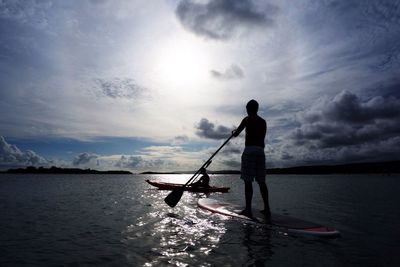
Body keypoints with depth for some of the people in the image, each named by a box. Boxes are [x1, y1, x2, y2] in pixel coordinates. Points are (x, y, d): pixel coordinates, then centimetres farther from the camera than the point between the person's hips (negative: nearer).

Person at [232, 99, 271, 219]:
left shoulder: (247, 119, -1)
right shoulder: (263, 121, 16)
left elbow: (236, 134, 0)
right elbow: (262, 138, 18)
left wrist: (233, 132, 20)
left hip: (249, 150, -6)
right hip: (261, 151, 6)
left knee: (248, 181, -4)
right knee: (261, 181, 9)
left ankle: (248, 209, -3)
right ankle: (267, 209, 9)